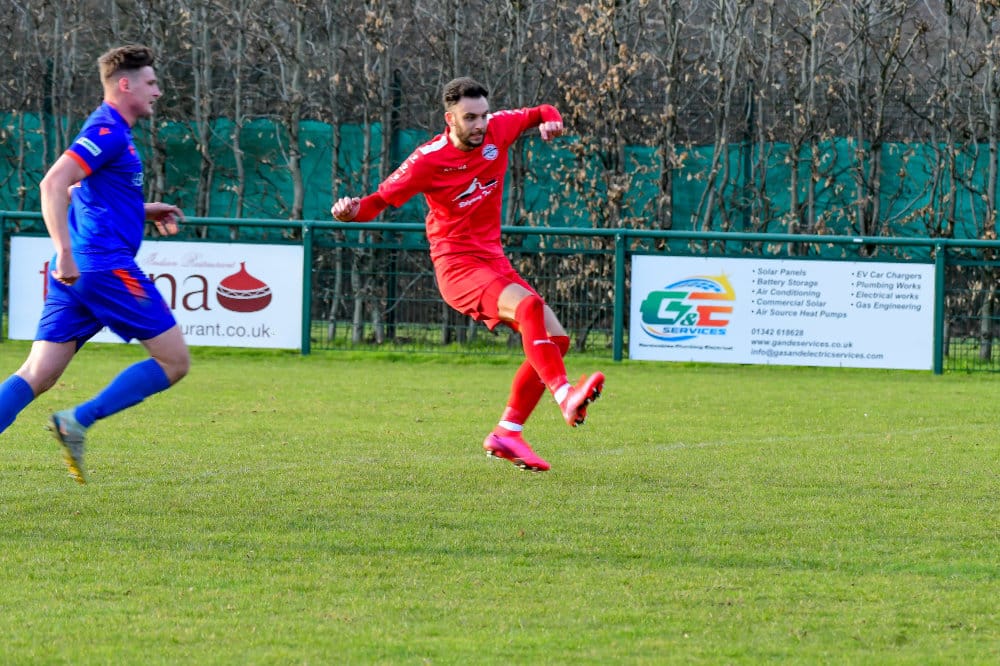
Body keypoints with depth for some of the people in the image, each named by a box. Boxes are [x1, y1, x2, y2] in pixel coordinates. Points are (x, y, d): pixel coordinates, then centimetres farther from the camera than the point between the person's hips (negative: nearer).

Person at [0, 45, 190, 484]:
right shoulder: (108, 131, -9)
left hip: (75, 272, 10)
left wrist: (145, 212, 27)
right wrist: (65, 253, -26)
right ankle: (77, 423, -8)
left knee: (36, 376, 2)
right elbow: (53, 184, -20)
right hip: (105, 265, -10)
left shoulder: (110, 132, 21)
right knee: (174, 361, -2)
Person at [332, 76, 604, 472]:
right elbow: (380, 200, -12)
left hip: (494, 260, 7)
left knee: (555, 339, 1)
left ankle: (507, 433, 8)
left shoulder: (497, 129, -1)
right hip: (458, 265, -7)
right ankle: (565, 397, -43)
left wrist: (551, 121, -7)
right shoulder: (429, 160, -14)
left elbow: (541, 114, 16)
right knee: (528, 305, -33)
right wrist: (353, 211, -34)